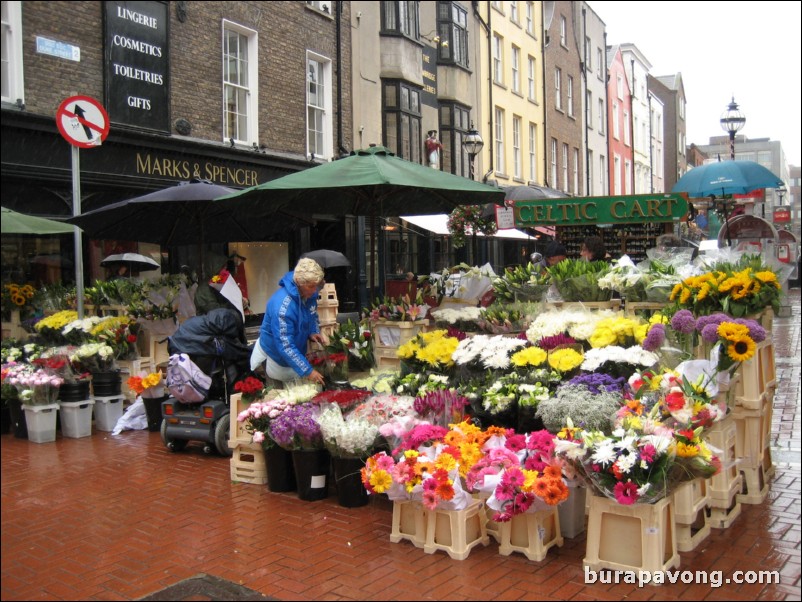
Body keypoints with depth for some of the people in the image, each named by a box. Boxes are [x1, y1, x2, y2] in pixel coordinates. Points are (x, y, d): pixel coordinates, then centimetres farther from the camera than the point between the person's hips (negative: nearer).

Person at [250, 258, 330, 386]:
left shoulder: (309, 293, -12)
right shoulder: (282, 305, -34)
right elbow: (285, 346, -34)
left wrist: (314, 332, -11)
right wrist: (308, 371, -35)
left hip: (296, 352, 7)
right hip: (275, 355, -7)